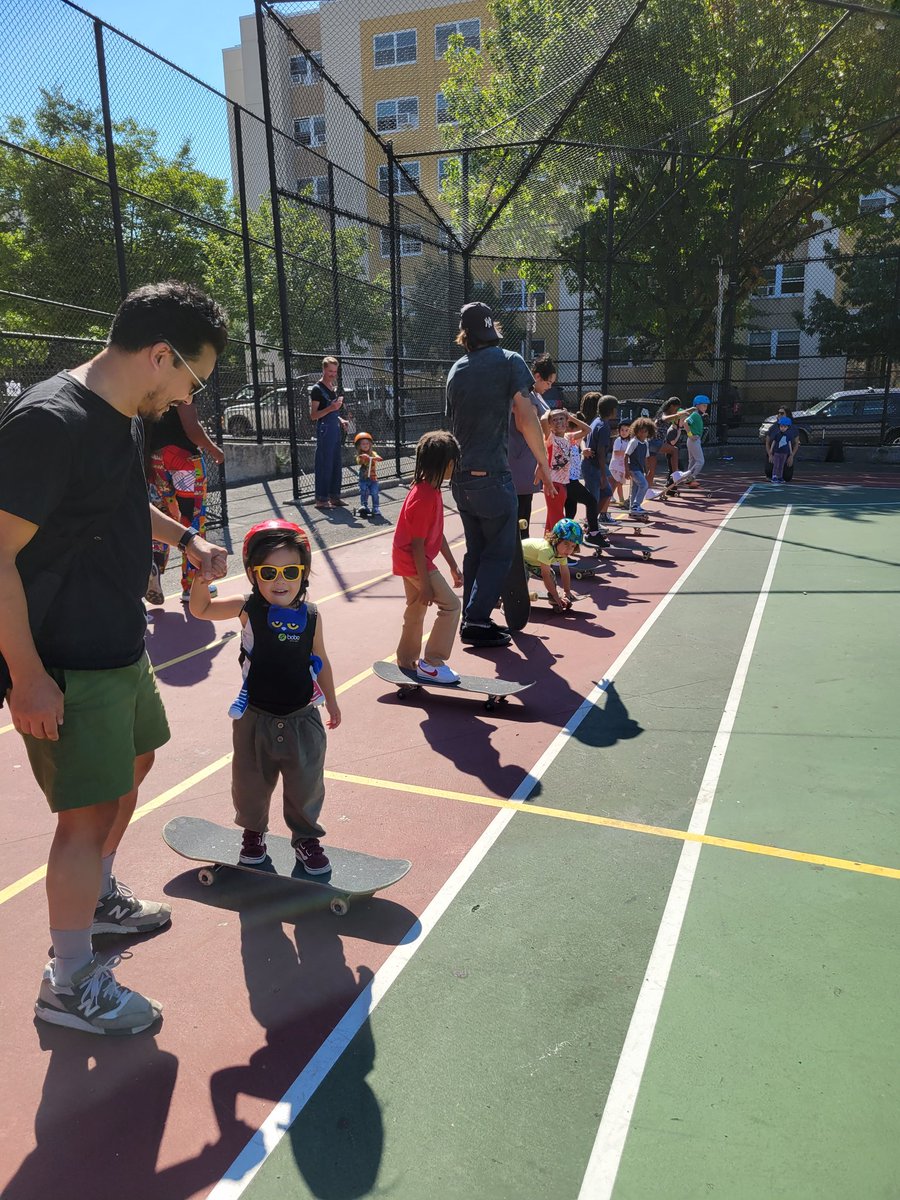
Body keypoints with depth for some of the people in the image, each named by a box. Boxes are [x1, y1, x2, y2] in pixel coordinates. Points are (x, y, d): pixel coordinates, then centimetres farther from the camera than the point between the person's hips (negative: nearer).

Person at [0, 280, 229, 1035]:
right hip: (64, 666, -10)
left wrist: (185, 539, 10)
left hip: (119, 648, 10)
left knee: (133, 760, 23)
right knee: (90, 809, -2)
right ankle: (69, 984, 18)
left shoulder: (124, 418, 7)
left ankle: (98, 898, 46)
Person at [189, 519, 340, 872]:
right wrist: (203, 577, -26)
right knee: (251, 783, 17)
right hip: (256, 718, 0)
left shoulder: (310, 616, -7)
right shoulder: (248, 608, -11)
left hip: (302, 719, 1)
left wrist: (331, 700, 14)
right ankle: (253, 831, 44)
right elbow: (200, 610, -7)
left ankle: (306, 837, 36)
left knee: (306, 785, 12)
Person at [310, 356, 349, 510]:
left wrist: (340, 420, 11)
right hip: (324, 429, -8)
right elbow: (313, 415, -13)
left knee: (336, 464, 11)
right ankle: (321, 499, -2)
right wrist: (331, 408, -24)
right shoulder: (317, 389, -9)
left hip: (335, 428, 8)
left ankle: (334, 496, 18)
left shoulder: (334, 387, 16)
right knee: (324, 465, -7)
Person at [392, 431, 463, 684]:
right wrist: (425, 583, -21)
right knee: (450, 604, -7)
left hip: (408, 561, 10)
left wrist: (453, 566, 15)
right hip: (414, 562, -10)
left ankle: (406, 660, 34)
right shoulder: (424, 497, -26)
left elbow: (438, 533, 12)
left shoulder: (431, 489, 5)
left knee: (416, 609, 20)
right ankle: (431, 663, 1)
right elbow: (418, 544, -24)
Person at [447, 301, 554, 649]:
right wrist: (544, 464, -5)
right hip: (492, 475, -6)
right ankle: (477, 622, -4)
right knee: (500, 553, 1)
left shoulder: (456, 370, 13)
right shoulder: (509, 361, -3)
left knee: (475, 550, 16)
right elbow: (525, 417, -12)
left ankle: (471, 619, 19)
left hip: (460, 476, 6)